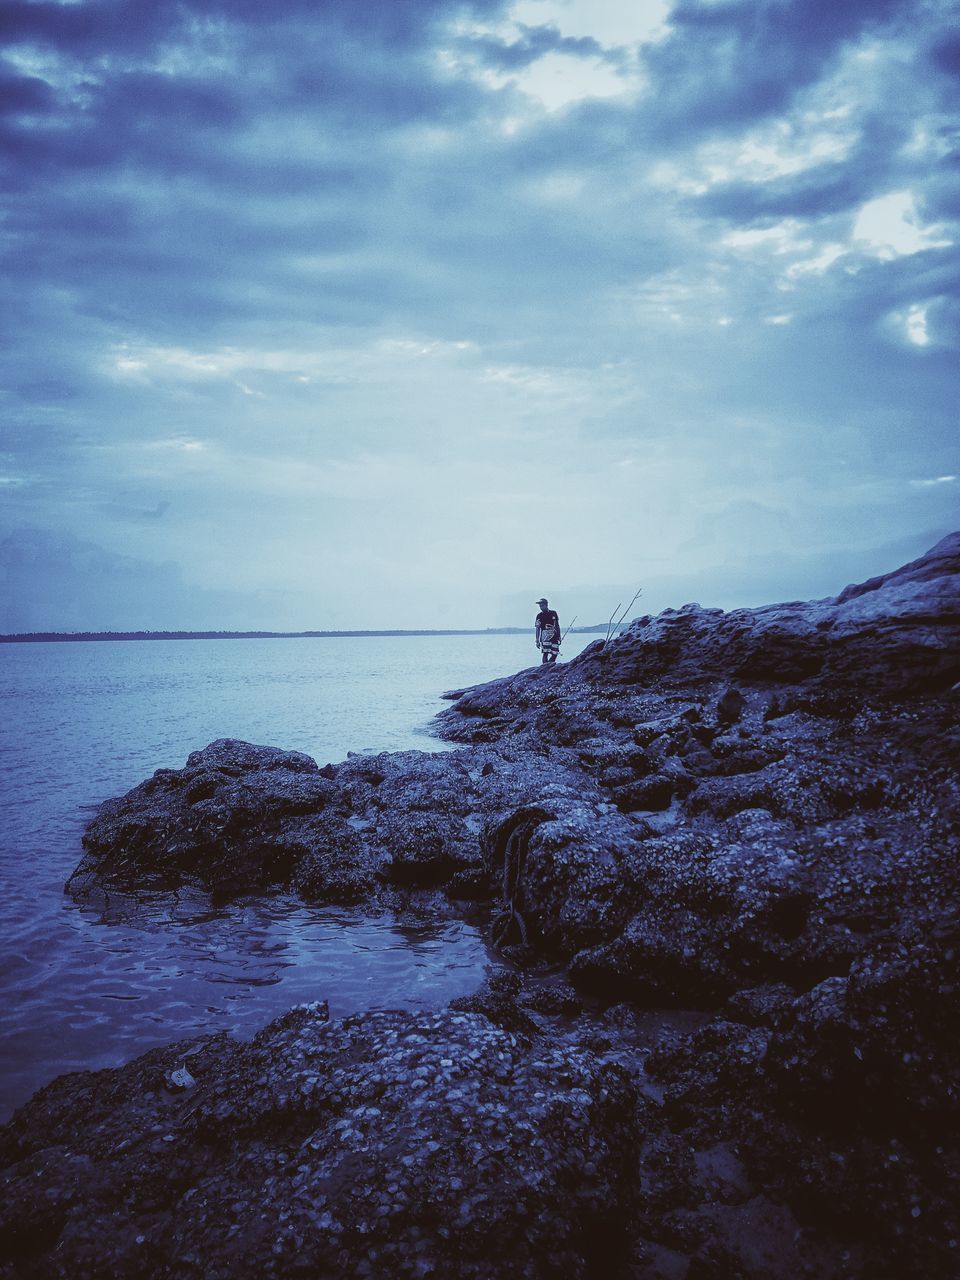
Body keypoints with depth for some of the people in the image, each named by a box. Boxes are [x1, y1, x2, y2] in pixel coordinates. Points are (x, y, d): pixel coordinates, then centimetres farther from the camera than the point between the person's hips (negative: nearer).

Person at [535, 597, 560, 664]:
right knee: (545, 653, -16)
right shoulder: (539, 616, 4)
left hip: (554, 637, 3)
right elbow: (538, 628, 5)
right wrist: (537, 641, 0)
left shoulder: (553, 613, 9)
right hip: (545, 638, -3)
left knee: (554, 654, 0)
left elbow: (557, 625, 13)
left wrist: (559, 637, 10)